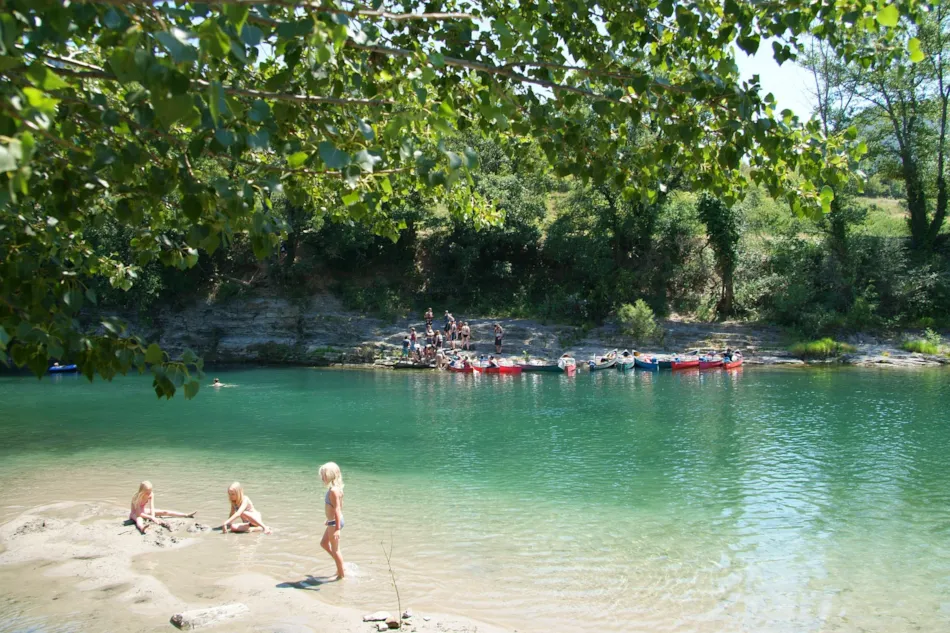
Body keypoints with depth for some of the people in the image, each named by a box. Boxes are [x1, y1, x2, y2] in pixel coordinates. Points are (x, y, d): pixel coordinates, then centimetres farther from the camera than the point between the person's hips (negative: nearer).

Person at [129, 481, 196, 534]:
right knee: (139, 519, -44)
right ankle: (142, 528, -81)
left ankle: (186, 515, -3)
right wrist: (152, 518, -40)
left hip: (144, 511, 6)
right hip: (135, 513, -6)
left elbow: (152, 508, -20)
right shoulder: (136, 497, -32)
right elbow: (139, 514, -34)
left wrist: (153, 517, -37)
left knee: (164, 512, -5)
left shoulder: (151, 495, -18)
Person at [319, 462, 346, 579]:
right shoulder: (335, 488, 5)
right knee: (324, 543, 23)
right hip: (333, 521, 10)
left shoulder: (333, 490, -24)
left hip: (334, 522, -10)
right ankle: (340, 565, 29)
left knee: (335, 549, 4)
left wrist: (337, 528, -26)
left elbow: (337, 509, -26)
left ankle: (341, 575, 16)